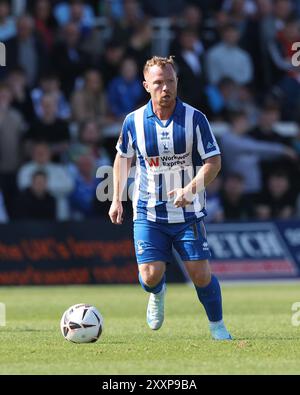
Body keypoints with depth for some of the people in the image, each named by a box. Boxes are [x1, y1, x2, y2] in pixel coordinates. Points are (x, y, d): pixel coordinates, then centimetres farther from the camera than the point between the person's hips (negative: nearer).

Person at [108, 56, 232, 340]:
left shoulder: (194, 118, -9)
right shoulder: (134, 121, -4)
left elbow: (213, 161, -8)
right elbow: (123, 157, 14)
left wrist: (191, 189, -25)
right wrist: (117, 199, 11)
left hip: (188, 213, -1)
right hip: (148, 213, 1)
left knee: (201, 274, -6)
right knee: (150, 275, -10)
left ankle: (217, 326, 18)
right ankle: (157, 295, 29)